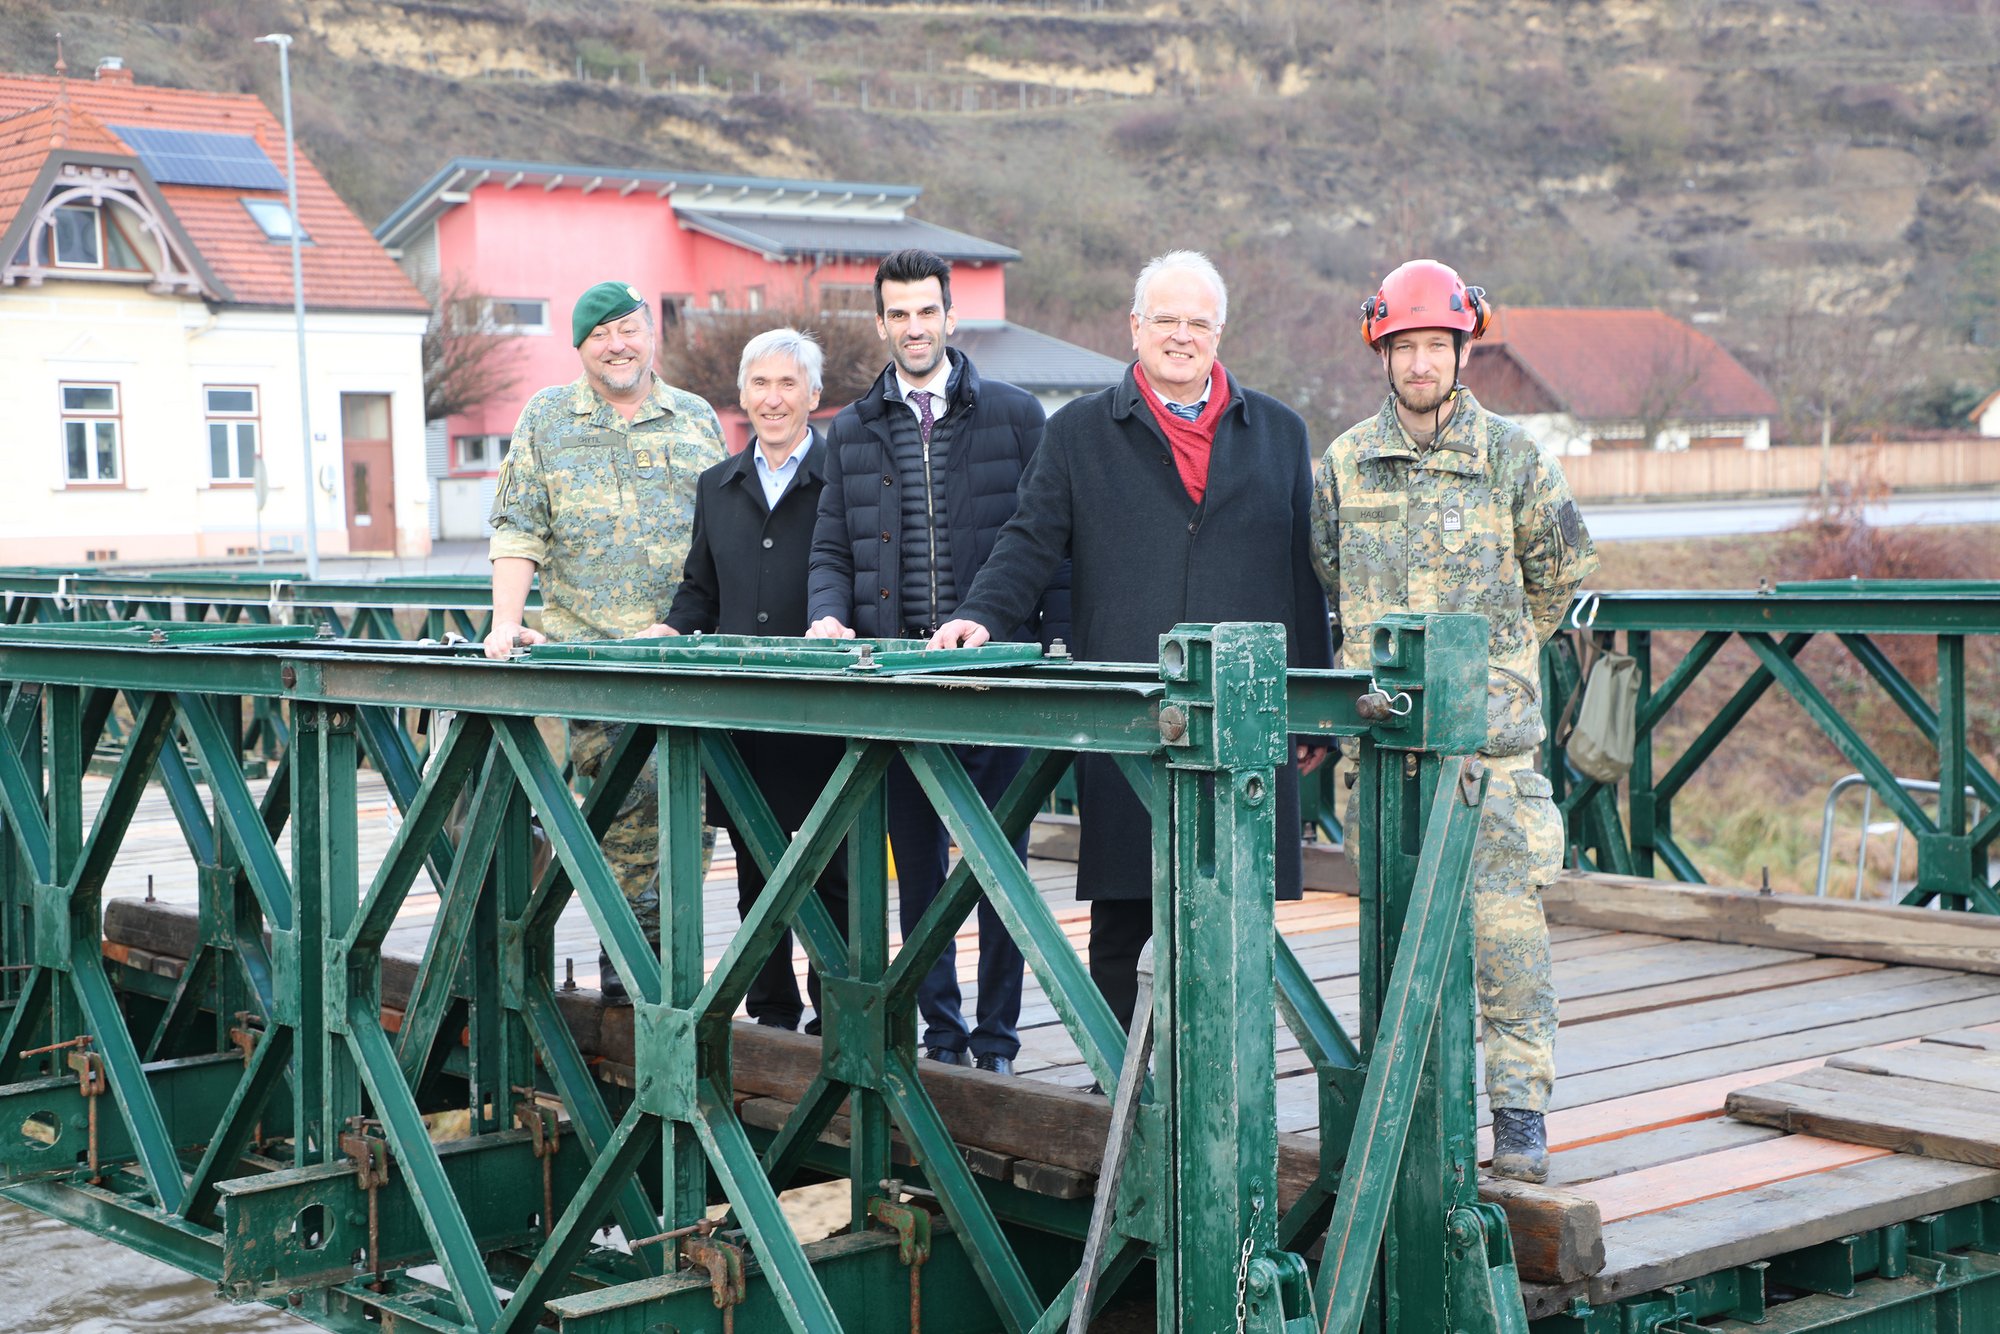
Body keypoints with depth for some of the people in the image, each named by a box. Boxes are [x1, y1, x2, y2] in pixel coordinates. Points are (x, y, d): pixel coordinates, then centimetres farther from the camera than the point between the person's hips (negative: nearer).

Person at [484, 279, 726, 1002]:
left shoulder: (697, 420, 14)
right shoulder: (547, 418, 10)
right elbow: (519, 528, 4)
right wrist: (507, 623, -8)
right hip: (588, 646, -2)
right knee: (628, 801, -9)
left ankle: (638, 950, 8)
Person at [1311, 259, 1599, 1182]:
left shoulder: (1511, 456, 1)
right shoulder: (1344, 464, 7)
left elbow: (1563, 566, 14)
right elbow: (1325, 581, 21)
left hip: (1489, 733, -2)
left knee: (1506, 923, -7)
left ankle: (1520, 1113, 0)